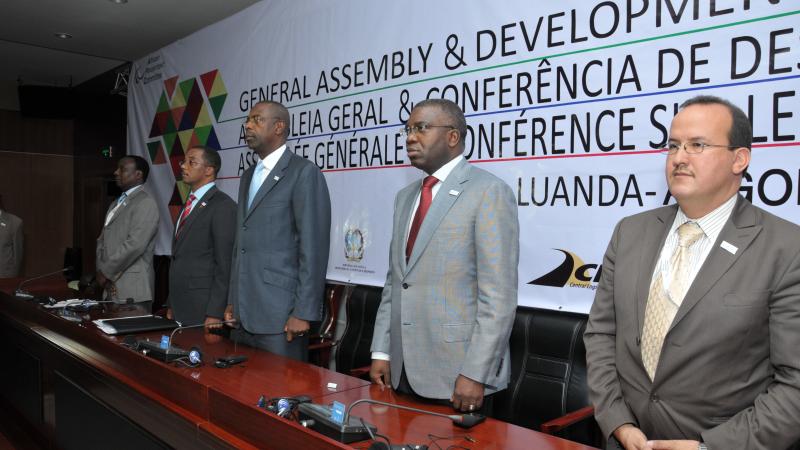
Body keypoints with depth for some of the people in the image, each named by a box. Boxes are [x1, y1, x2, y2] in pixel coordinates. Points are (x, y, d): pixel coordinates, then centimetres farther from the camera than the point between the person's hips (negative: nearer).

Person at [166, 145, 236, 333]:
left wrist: (215, 314, -18)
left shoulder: (223, 206, -11)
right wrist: (171, 305, 16)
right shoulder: (188, 205, 16)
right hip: (180, 309, 8)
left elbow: (225, 265, -16)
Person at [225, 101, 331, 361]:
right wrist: (232, 301, 15)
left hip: (280, 315, -7)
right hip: (243, 314, 7)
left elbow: (314, 248, -13)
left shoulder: (304, 173, -8)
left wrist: (304, 313, -16)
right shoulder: (249, 176, 17)